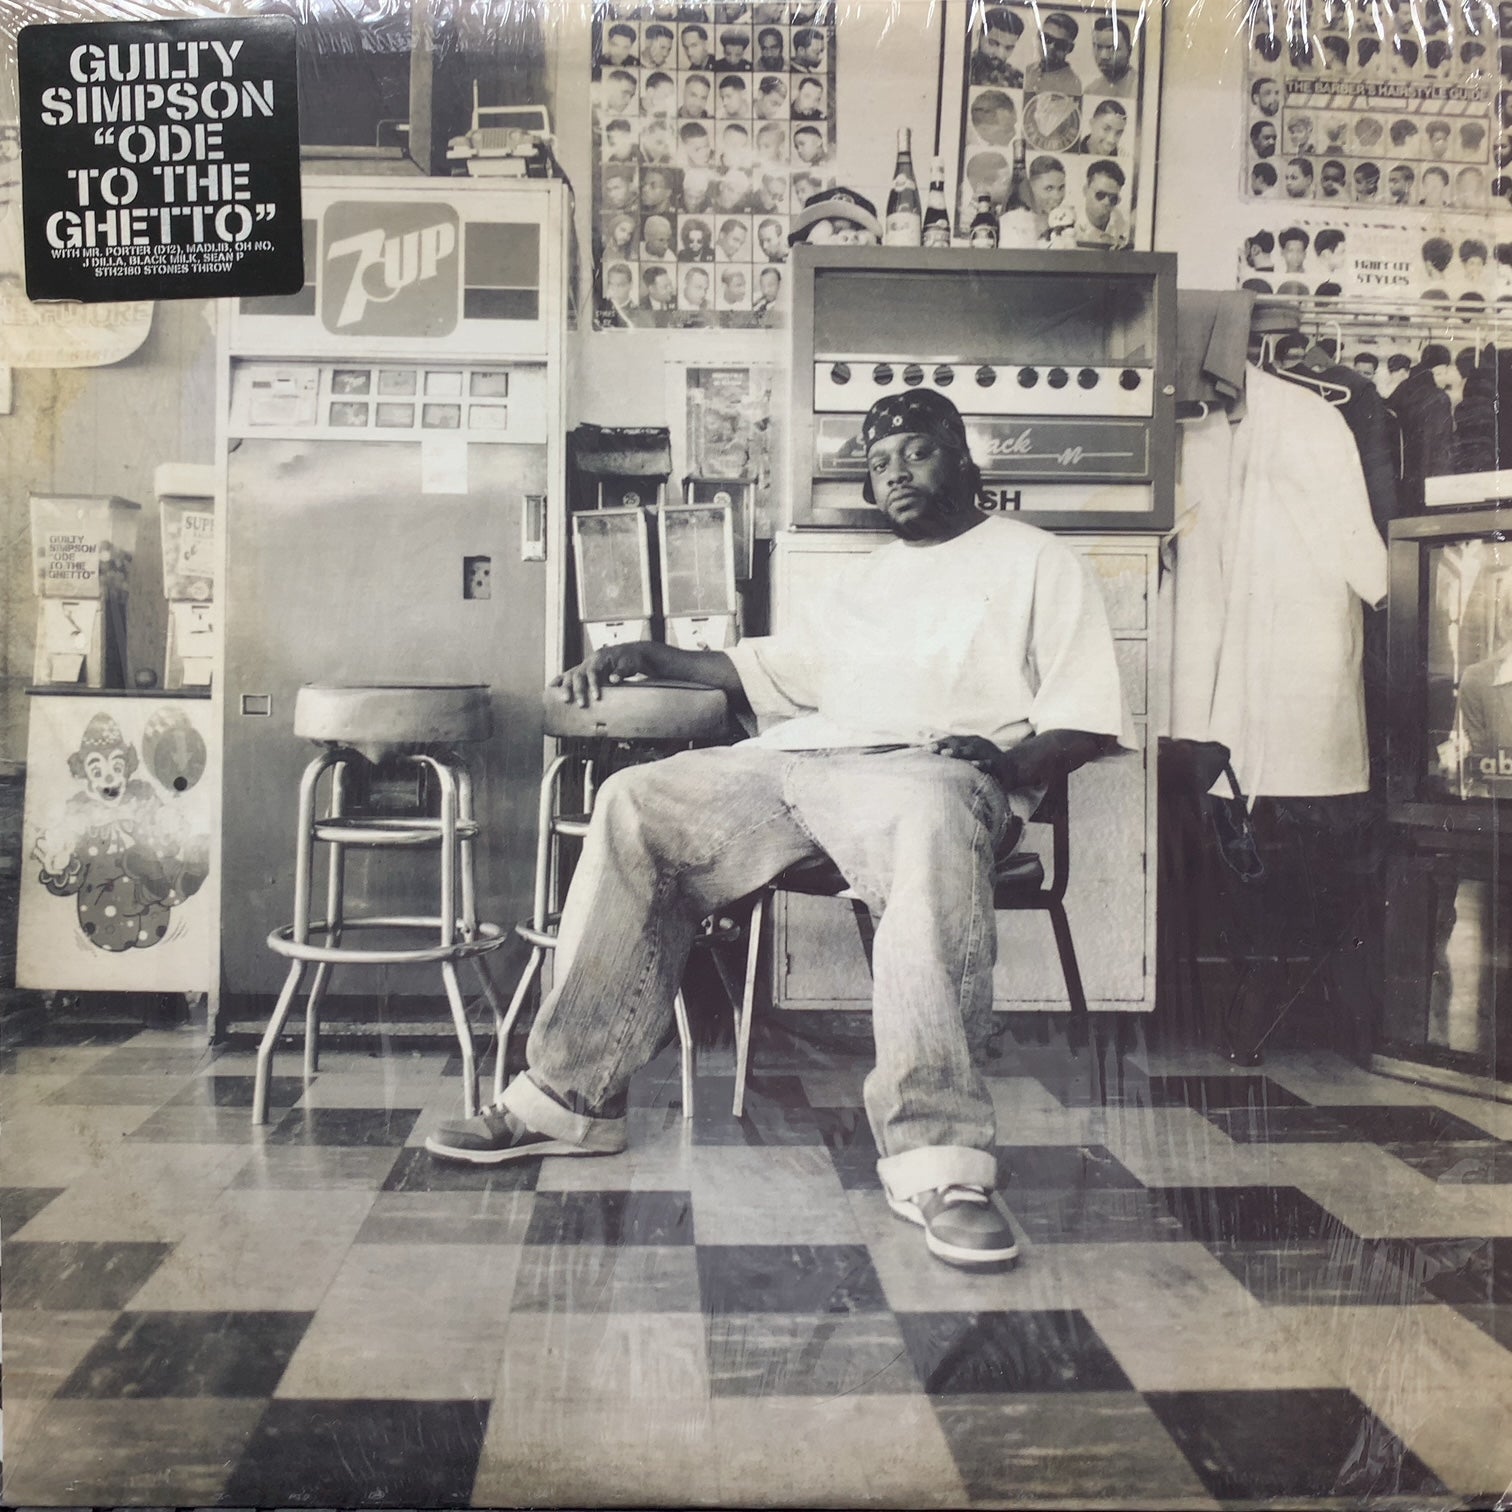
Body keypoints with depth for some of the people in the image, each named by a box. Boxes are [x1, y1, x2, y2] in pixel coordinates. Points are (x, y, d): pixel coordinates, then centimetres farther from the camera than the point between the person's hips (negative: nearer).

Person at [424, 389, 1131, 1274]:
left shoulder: (1038, 562, 13)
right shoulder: (867, 578, 33)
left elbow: (1087, 722, 4)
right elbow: (776, 669, 35)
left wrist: (1013, 760, -18)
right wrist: (649, 658, 22)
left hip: (936, 769, -6)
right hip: (801, 760, 7)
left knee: (931, 824, -42)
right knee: (636, 803, -12)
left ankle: (937, 1159, -44)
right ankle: (571, 1096, -10)